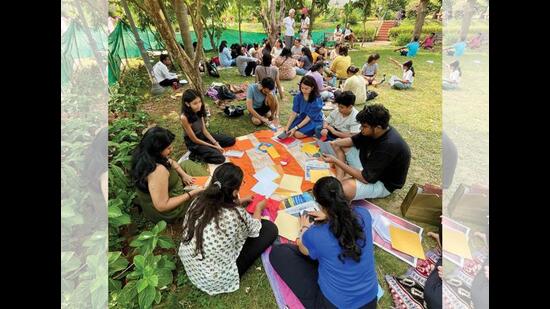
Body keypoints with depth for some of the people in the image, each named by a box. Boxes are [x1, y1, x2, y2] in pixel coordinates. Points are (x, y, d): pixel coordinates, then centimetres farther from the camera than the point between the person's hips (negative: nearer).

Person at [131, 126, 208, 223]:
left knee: (187, 164, 13)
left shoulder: (143, 157, -11)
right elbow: (162, 206, -34)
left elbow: (170, 162, 7)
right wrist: (190, 194, -28)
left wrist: (183, 174, -6)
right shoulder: (158, 171, -39)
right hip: (167, 212, -8)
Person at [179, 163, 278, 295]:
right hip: (216, 281, -5)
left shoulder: (199, 202, -14)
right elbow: (254, 228, -4)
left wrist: (238, 202, 20)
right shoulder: (236, 215, -29)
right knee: (270, 228, -3)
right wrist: (259, 208, 14)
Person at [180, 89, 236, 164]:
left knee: (231, 140, 7)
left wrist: (216, 143, -10)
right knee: (220, 158, -22)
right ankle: (196, 155, -3)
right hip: (194, 143, -7)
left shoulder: (199, 111, -7)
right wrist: (213, 146, -16)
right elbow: (195, 139, -21)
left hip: (203, 136, 7)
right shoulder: (184, 117, -28)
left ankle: (208, 149, 6)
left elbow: (204, 130, -1)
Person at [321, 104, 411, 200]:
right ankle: (338, 180, -10)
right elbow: (353, 140, 7)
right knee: (338, 144, 4)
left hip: (383, 182, -9)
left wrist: (336, 161, -31)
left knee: (343, 189, -40)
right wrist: (332, 143, -13)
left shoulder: (389, 146, -35)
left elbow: (366, 178, -32)